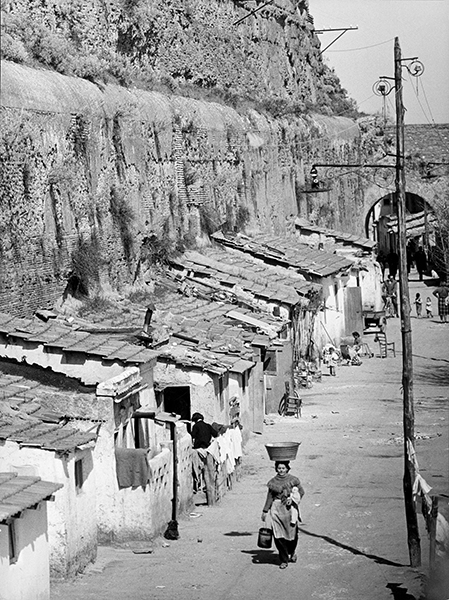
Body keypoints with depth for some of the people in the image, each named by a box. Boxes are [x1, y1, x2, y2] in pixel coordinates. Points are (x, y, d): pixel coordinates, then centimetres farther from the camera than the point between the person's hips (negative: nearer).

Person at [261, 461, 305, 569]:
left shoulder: (293, 479, 1)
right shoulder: (273, 482, 6)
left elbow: (301, 491, 8)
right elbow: (269, 497, 11)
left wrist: (293, 499, -7)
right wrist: (265, 511, 10)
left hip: (290, 509, -1)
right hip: (277, 509, 1)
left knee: (292, 533, 3)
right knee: (278, 536, -5)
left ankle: (292, 552, 34)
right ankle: (283, 560, 4)